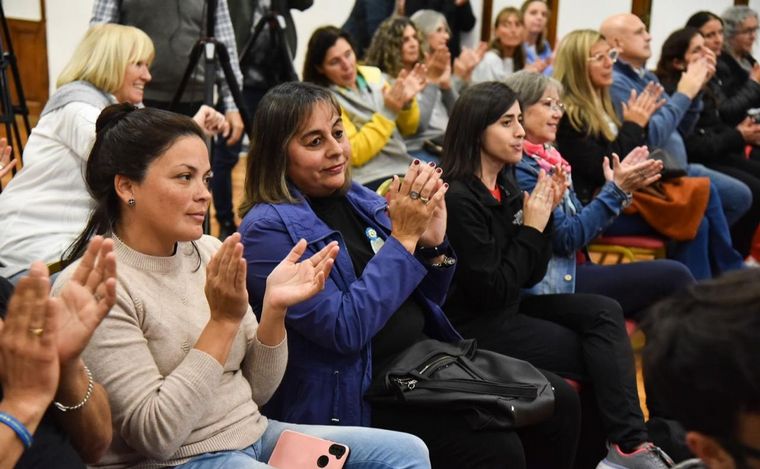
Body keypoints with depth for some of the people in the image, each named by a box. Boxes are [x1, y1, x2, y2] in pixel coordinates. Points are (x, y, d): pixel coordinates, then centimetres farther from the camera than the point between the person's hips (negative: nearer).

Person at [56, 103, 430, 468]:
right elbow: (155, 435, -19)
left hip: (255, 435, 7)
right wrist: (224, 320, -22)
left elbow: (256, 391, 7)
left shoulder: (209, 252, 5)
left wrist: (274, 308, -10)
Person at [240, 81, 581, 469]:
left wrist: (433, 244, -6)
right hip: (356, 393, -7)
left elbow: (425, 301, 14)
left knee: (558, 402, -1)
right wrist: (403, 238, -20)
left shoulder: (359, 199, 8)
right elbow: (344, 329, -22)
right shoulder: (269, 228, -14)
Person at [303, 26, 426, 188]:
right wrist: (388, 112, -17)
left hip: (406, 166, 7)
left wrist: (407, 102, -5)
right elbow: (355, 154, -15)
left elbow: (408, 129, 16)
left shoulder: (372, 75, 10)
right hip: (372, 180, -6)